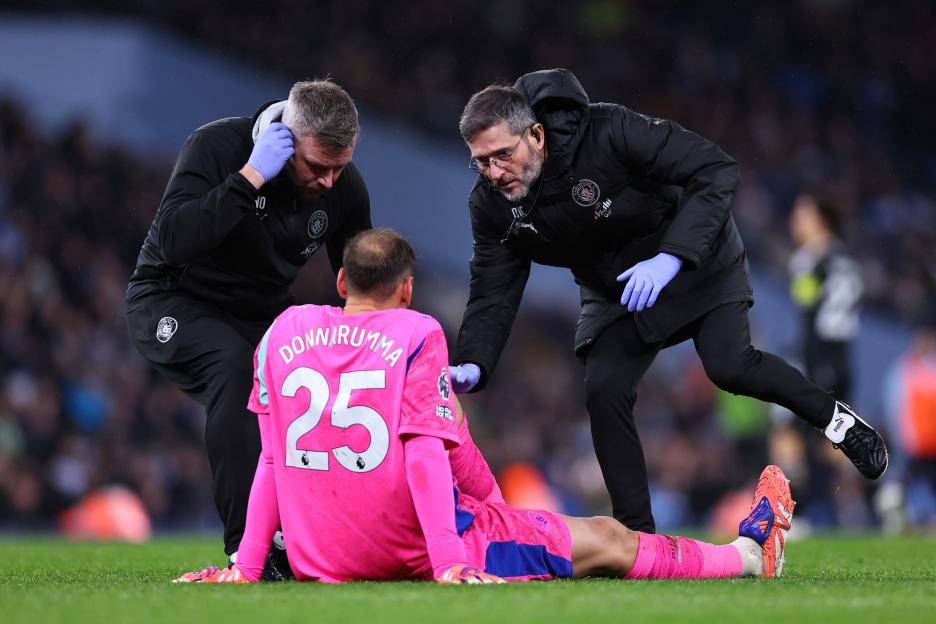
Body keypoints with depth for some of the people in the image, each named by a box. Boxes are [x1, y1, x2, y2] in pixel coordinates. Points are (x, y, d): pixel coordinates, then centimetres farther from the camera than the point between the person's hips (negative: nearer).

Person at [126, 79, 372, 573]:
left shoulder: (344, 187, -10)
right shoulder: (216, 146, -25)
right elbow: (173, 240, -39)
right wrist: (250, 177, -40)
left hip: (262, 312, 6)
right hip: (173, 305, -6)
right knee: (236, 367, -33)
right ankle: (247, 548, -34)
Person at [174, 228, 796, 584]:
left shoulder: (285, 330, 4)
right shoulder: (417, 334, -9)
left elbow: (273, 459, 5)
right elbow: (426, 456, -16)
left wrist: (246, 568, 9)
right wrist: (452, 567, -19)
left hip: (319, 562, 5)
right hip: (411, 547, -5)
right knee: (605, 542, 12)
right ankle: (751, 553, 26)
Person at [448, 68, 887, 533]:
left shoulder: (608, 133, -35)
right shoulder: (491, 205, -19)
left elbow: (718, 172, -34)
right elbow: (493, 295, -14)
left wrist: (671, 257, -45)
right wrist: (471, 364, -34)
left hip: (698, 261, -4)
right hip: (616, 290, 5)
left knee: (730, 367, -22)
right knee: (604, 392, -13)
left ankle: (832, 417, 6)